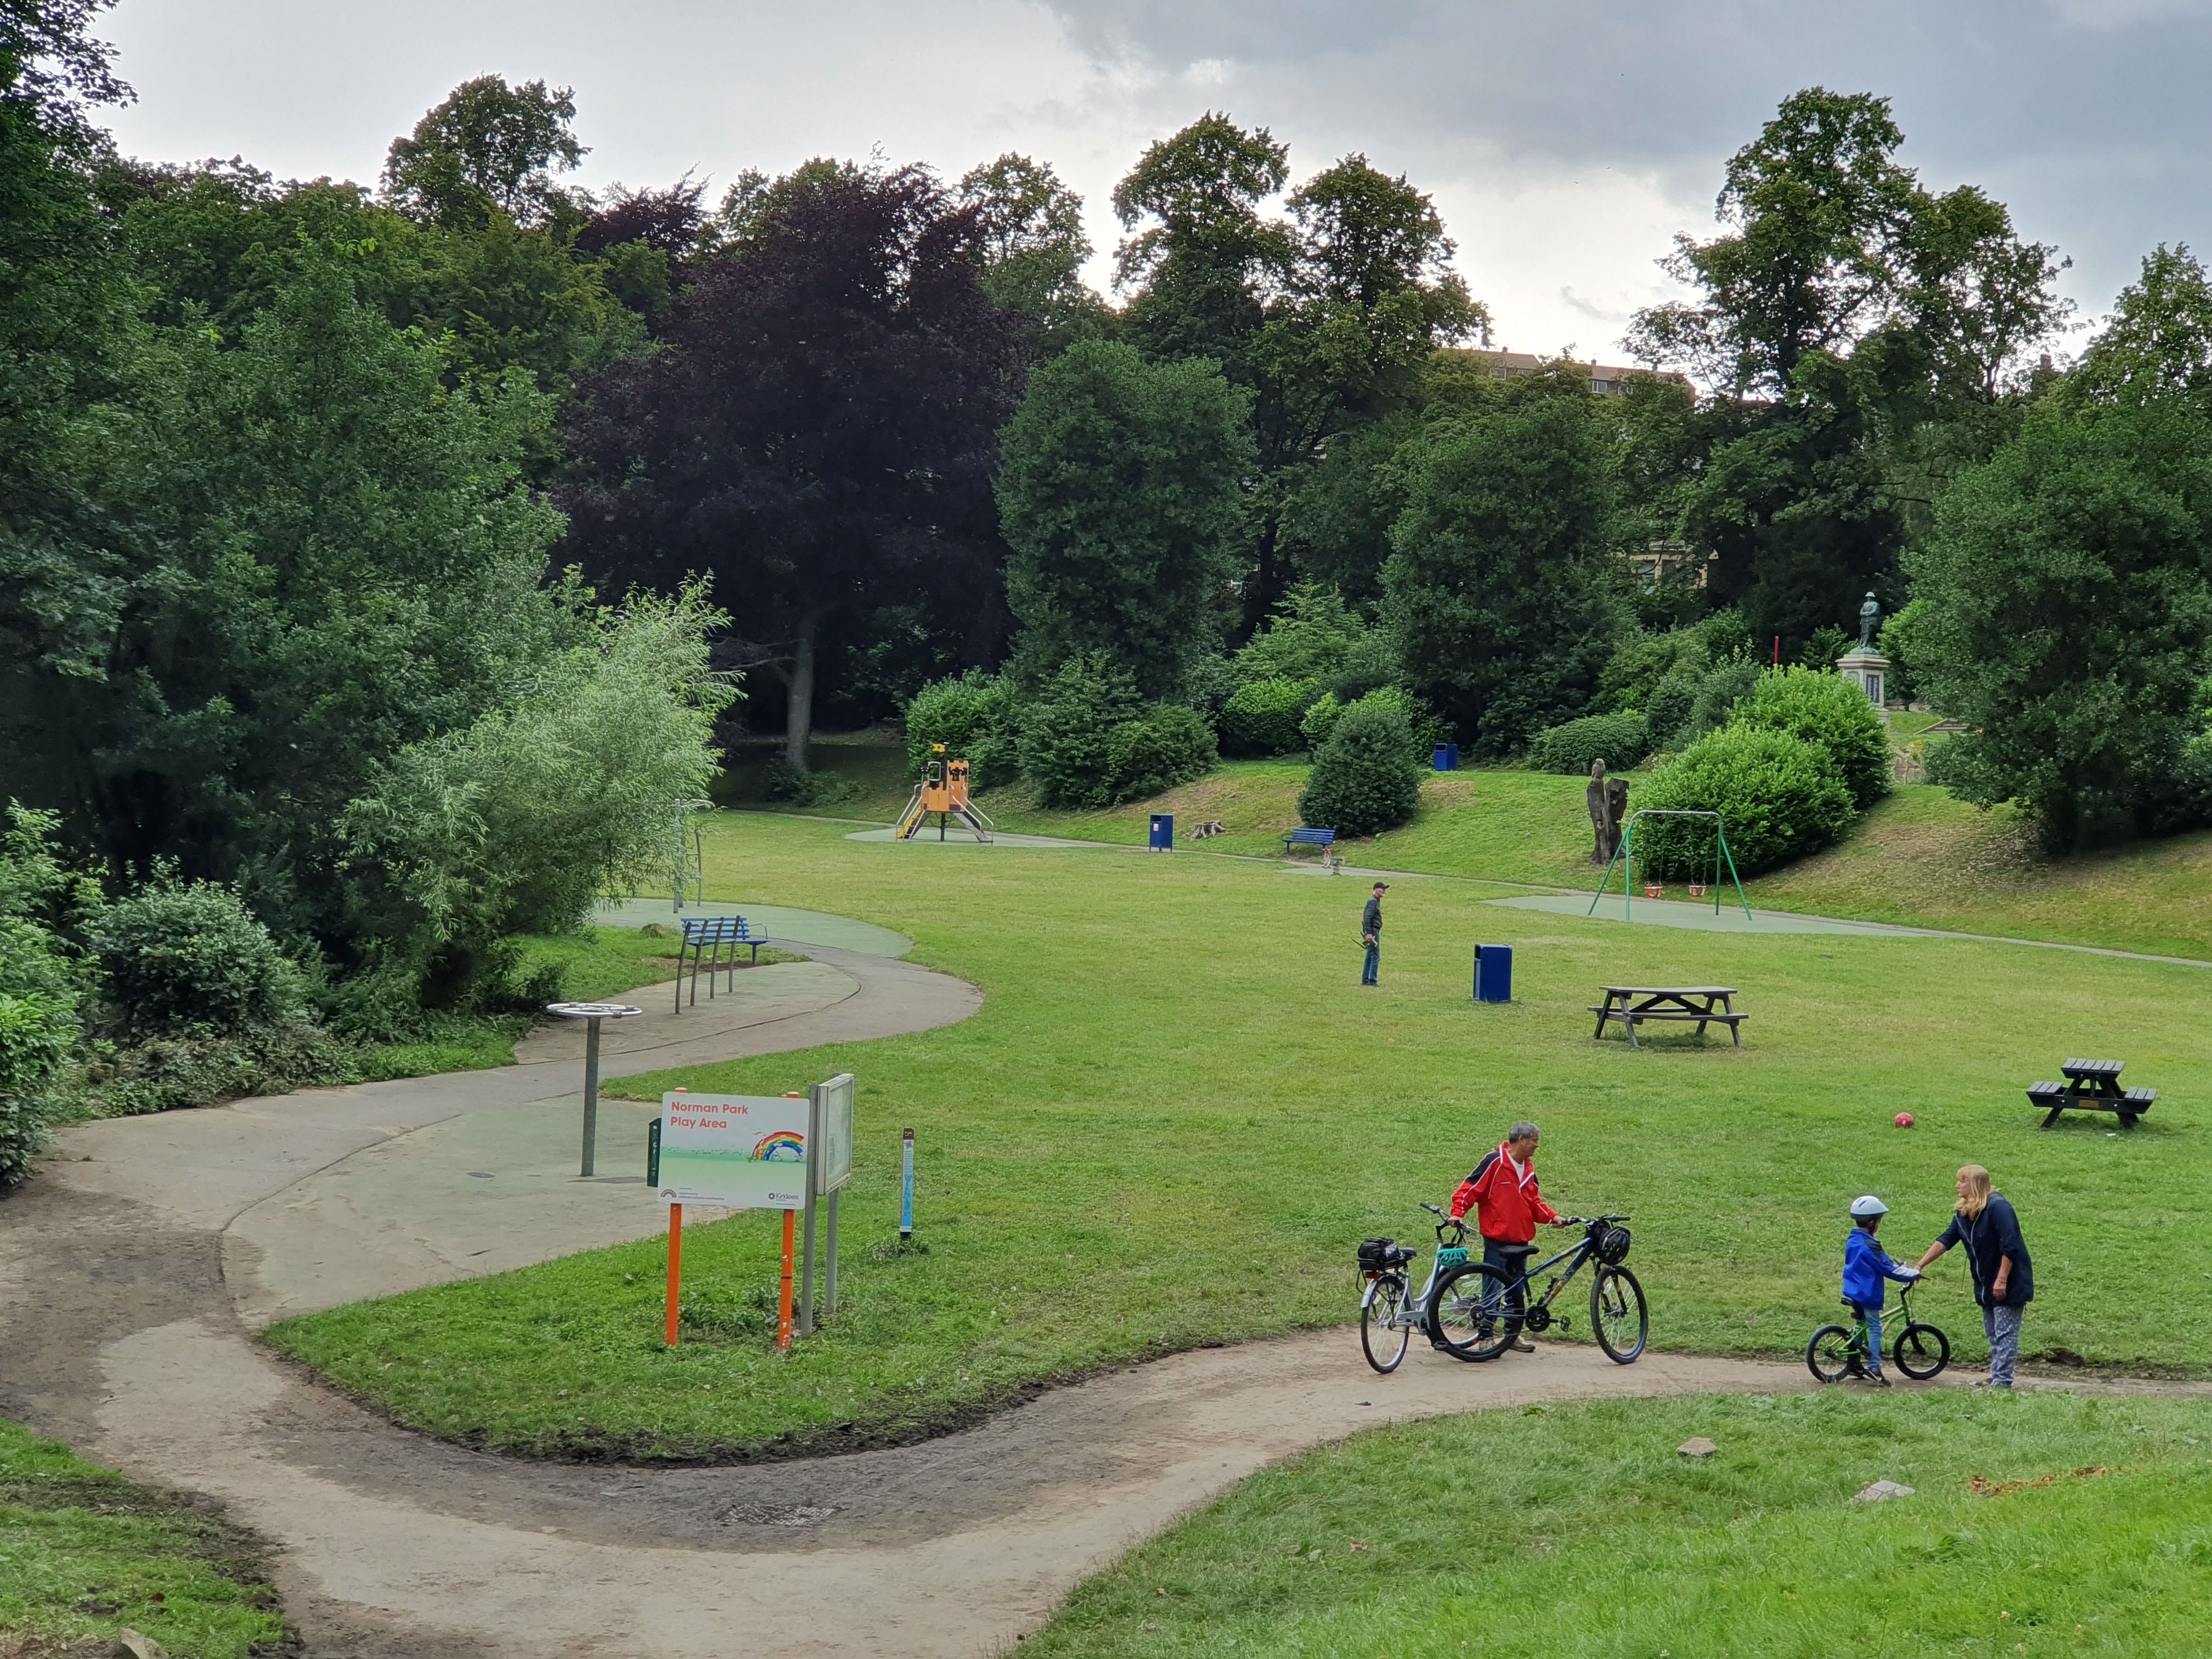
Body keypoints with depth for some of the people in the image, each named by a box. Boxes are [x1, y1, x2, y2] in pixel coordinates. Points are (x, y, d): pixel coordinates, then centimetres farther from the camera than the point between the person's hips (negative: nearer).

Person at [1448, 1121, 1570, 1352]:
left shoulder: (1528, 1168, 13)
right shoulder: (1495, 1161, -10)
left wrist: (1551, 1216, 2)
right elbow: (1470, 1188, -11)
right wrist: (1457, 1212, -23)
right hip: (1497, 1240, -7)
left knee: (1518, 1290, 12)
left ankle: (1515, 1334, 23)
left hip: (1521, 1242, 7)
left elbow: (1534, 1201, 18)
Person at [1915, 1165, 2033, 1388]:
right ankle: (1996, 1378, 21)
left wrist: (2002, 1280, -24)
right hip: (1987, 1284, 9)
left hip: (2010, 1283, -9)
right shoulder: (1963, 1213, 7)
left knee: (2005, 1334, -6)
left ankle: (2003, 1380, -5)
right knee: (1993, 1334, 14)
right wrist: (1920, 1266, 3)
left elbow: (2010, 1246, -24)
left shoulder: (1998, 1207, -20)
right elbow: (1945, 1240, 8)